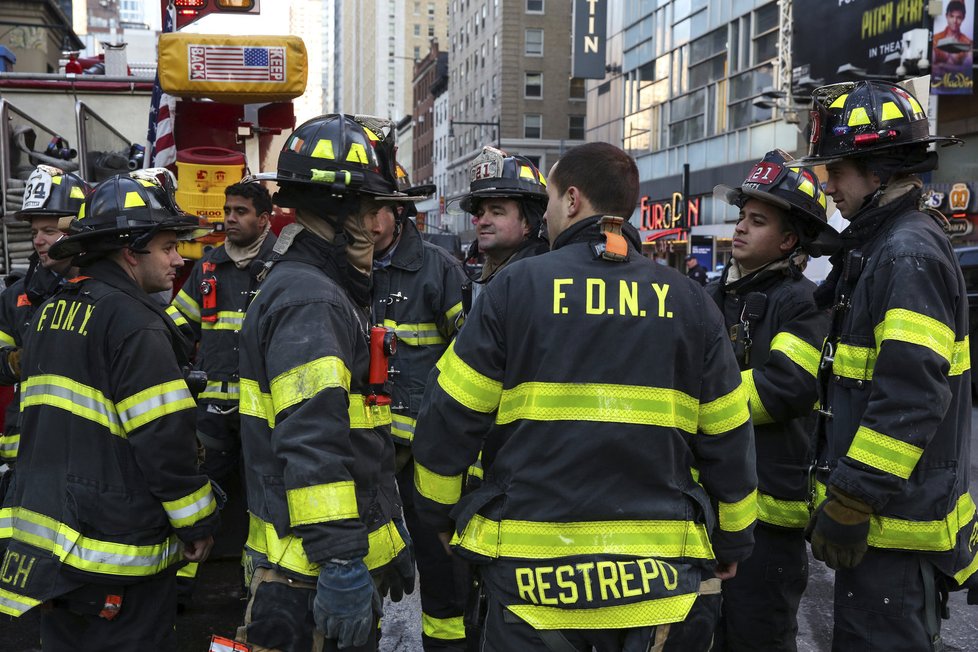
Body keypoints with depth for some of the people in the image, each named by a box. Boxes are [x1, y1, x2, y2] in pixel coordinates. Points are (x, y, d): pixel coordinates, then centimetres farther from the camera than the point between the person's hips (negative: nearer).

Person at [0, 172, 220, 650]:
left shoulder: (50, 313, 10)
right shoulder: (134, 323, -17)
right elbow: (165, 440, -21)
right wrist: (199, 522, -10)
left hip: (45, 539, 8)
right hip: (117, 551, -8)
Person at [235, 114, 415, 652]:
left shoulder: (328, 290, 16)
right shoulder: (308, 303, -19)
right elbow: (312, 447, -27)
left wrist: (385, 539, 25)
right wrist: (342, 565, -26)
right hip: (314, 570, -10)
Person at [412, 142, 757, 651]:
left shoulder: (516, 286, -6)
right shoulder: (688, 301, 1)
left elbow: (450, 417, -4)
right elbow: (727, 437, 4)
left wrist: (440, 511, 12)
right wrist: (732, 542, 18)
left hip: (532, 568, -2)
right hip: (658, 569, 2)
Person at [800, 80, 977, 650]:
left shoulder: (909, 255, -18)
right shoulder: (879, 247, 15)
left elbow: (909, 399, -26)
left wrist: (851, 502, -23)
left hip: (895, 520, -10)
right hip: (883, 506, 10)